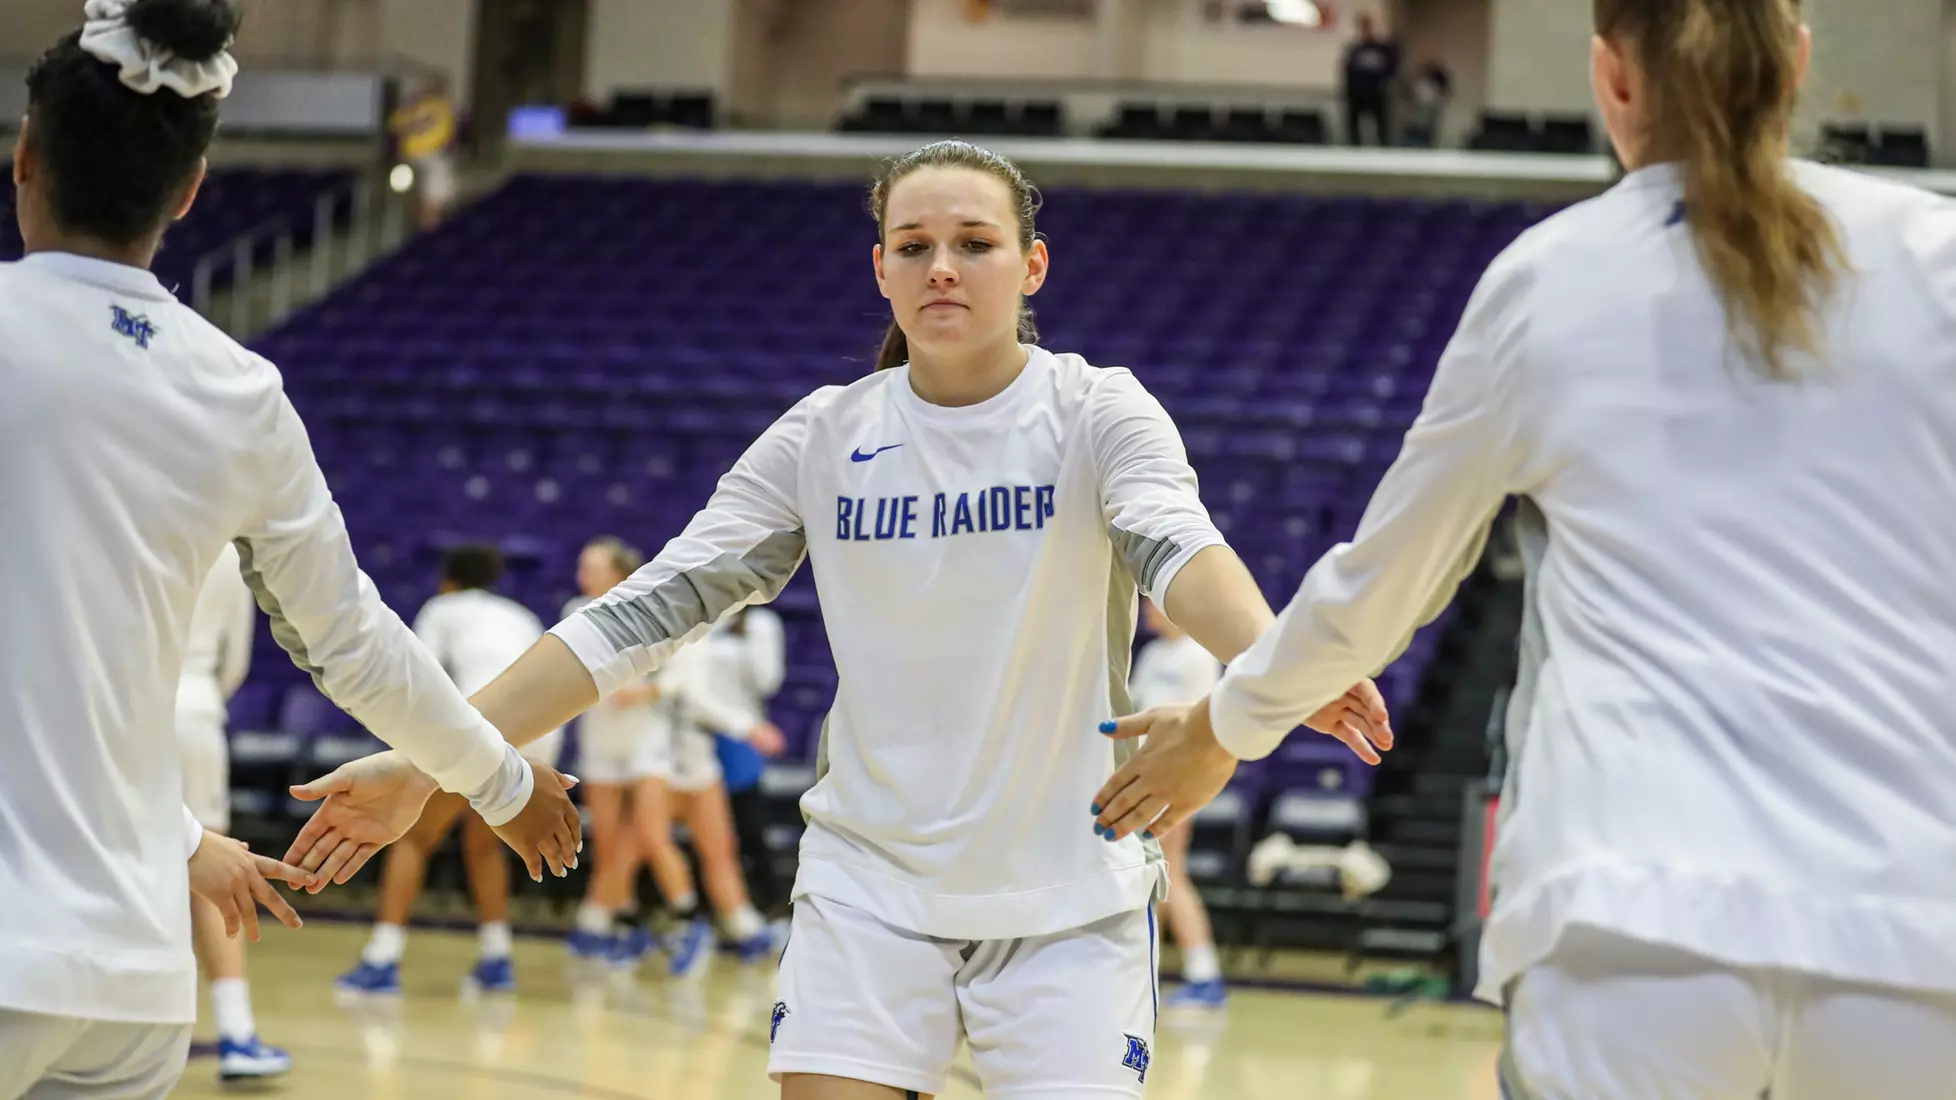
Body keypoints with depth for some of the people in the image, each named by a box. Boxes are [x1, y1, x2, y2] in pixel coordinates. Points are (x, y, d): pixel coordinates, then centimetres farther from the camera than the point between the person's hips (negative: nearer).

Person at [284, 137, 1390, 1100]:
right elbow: (648, 611, -1)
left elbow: (1177, 546, -26)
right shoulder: (825, 438, 1)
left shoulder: (1095, 414, -6)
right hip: (871, 885, 2)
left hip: (1068, 898, -2)